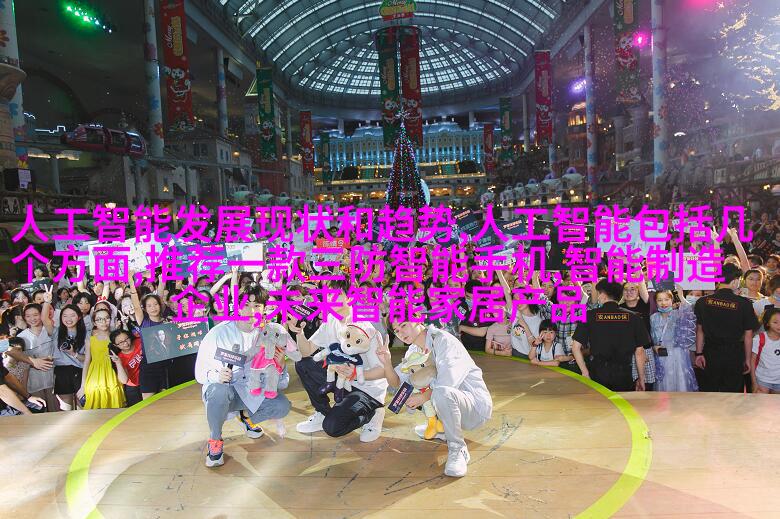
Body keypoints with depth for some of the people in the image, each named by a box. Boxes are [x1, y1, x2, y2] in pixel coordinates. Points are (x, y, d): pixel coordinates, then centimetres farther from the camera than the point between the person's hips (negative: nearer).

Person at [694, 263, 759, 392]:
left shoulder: (703, 302, -4)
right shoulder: (744, 304, -10)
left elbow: (699, 330, 1)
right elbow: (748, 335, -4)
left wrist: (699, 354, 7)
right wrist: (747, 359, 5)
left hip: (710, 354, 2)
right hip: (734, 355, -2)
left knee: (708, 392, 12)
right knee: (732, 391, 10)